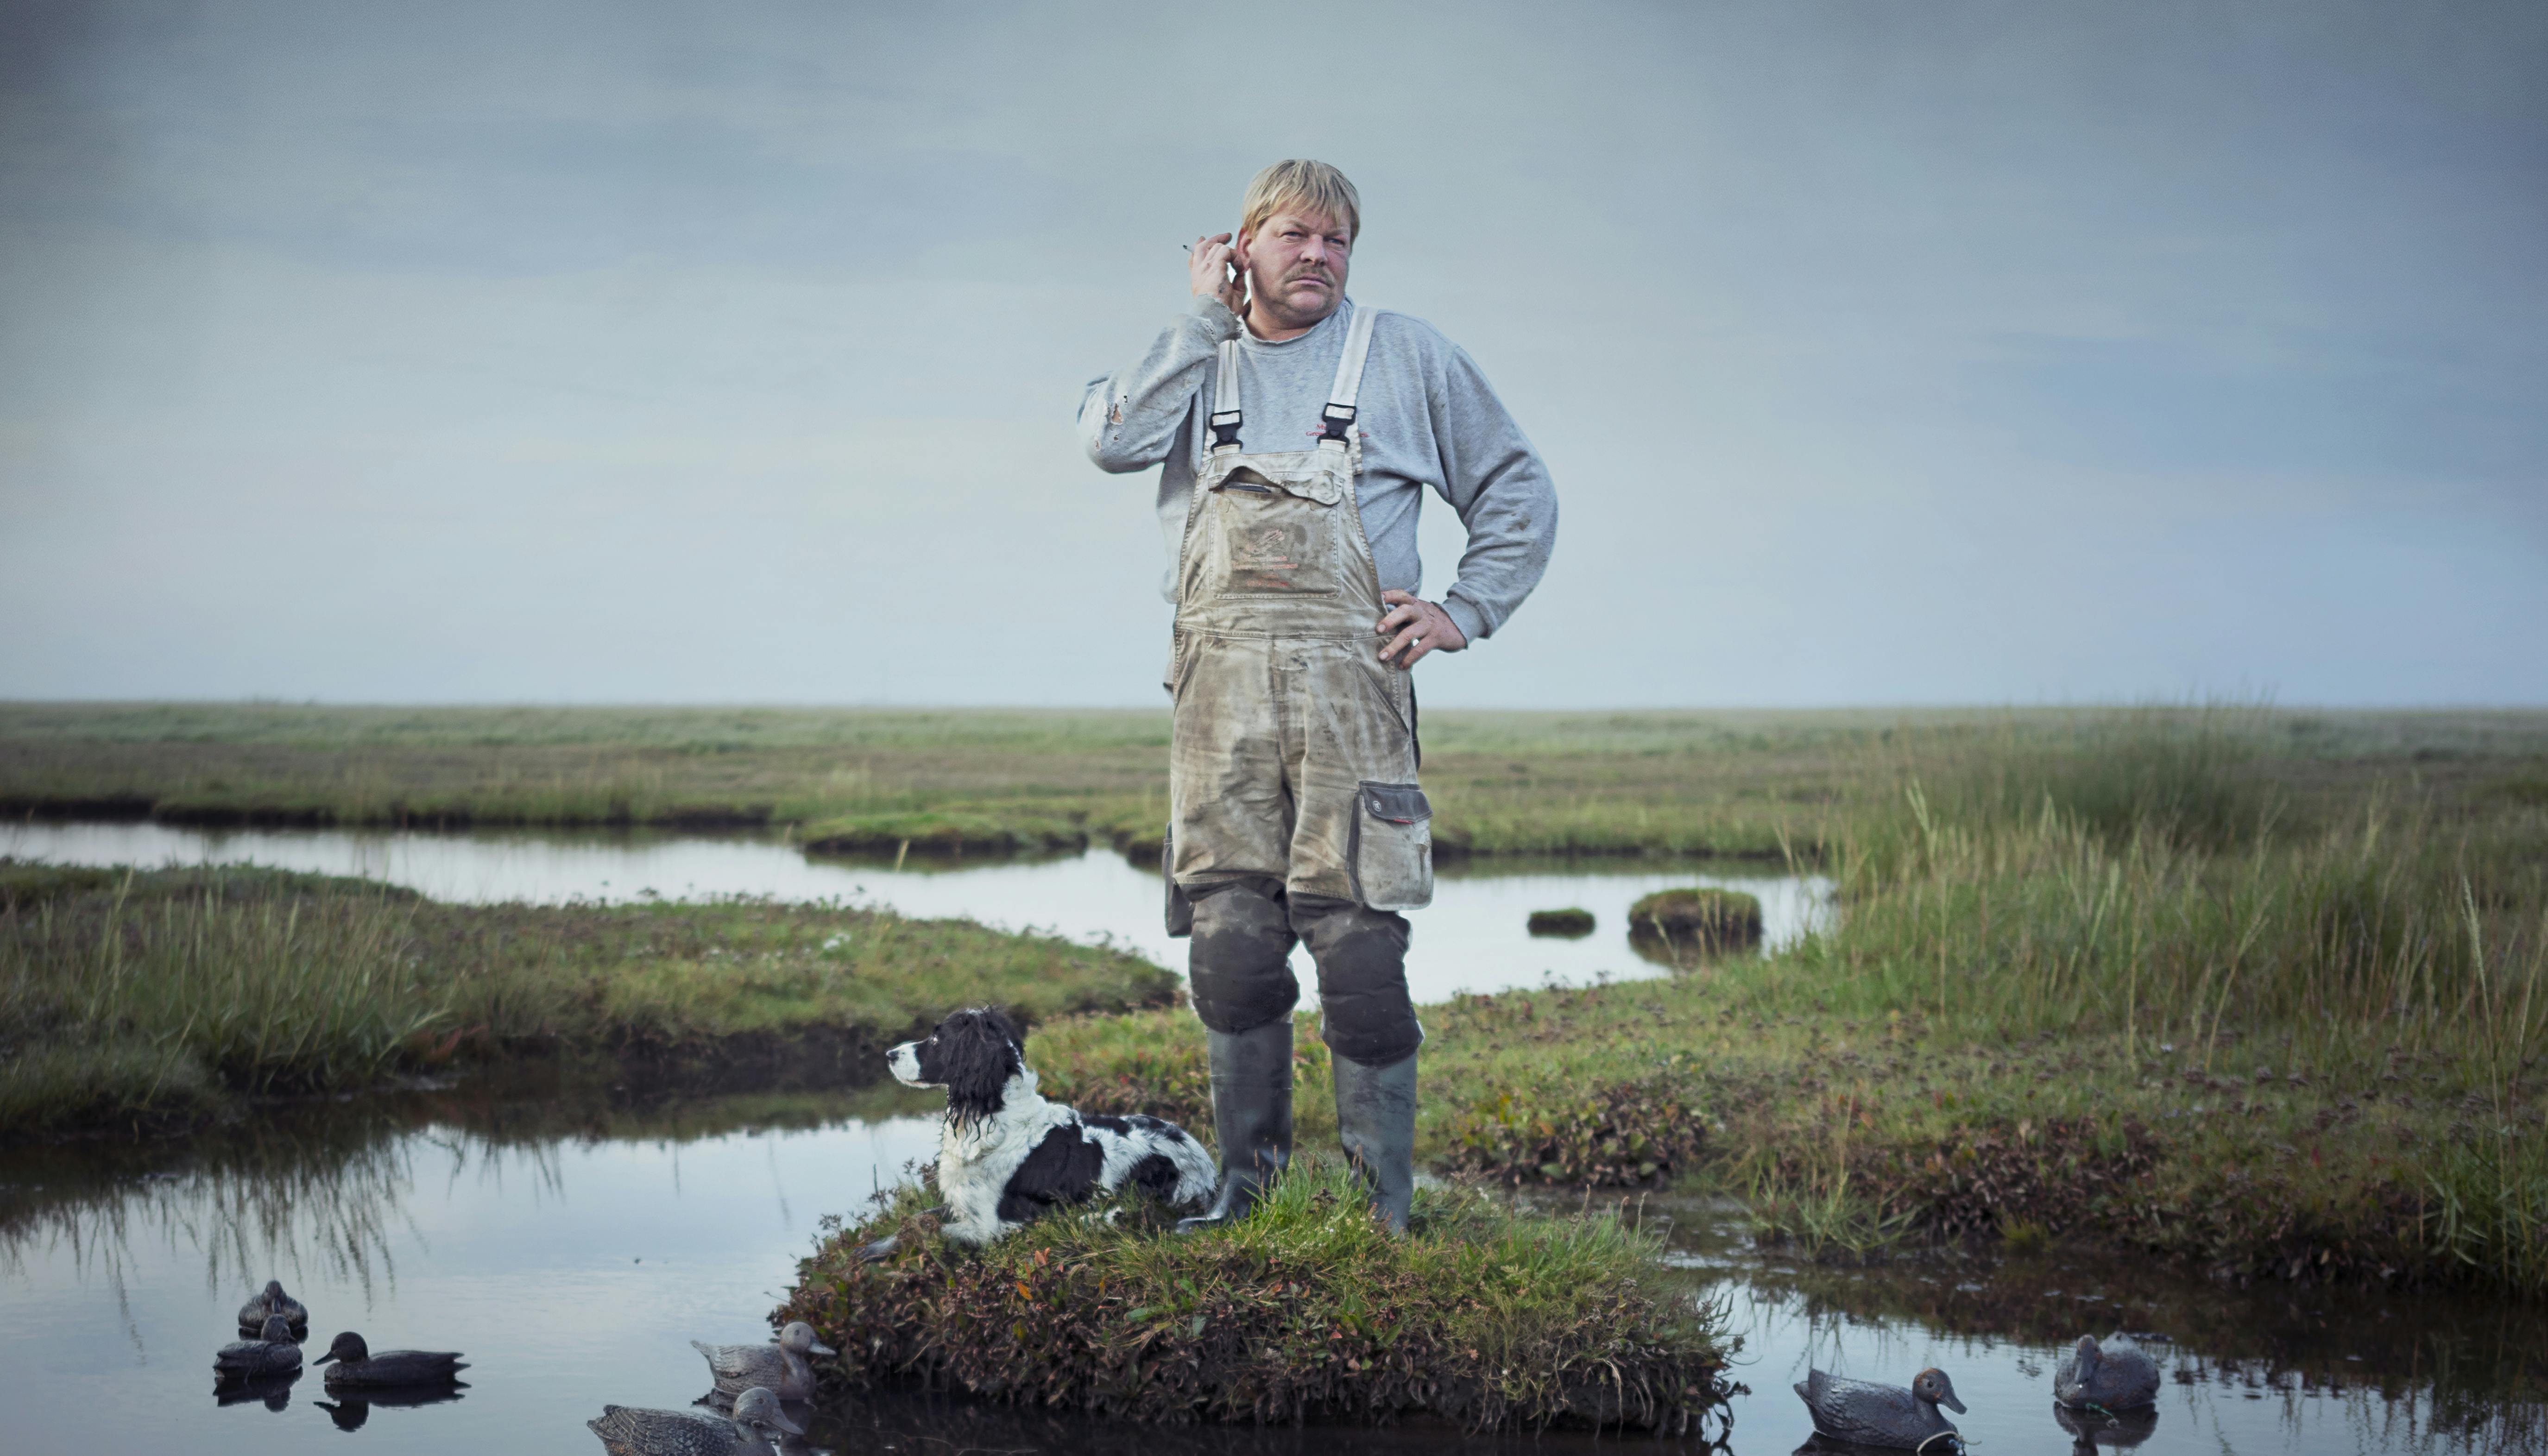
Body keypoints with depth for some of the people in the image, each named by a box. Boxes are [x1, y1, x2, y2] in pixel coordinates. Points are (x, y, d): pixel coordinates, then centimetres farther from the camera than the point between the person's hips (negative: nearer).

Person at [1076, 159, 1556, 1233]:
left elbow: (1519, 496, 18)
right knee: (1230, 944, 0)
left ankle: (1381, 1207, -1)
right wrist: (1206, 318, 2)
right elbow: (1114, 441, -4)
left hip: (1348, 679, -2)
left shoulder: (1406, 357, 14)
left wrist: (1465, 612, 6)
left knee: (1358, 945, -7)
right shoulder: (1199, 361, 17)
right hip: (1219, 684, 2)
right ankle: (1247, 1182, 11)